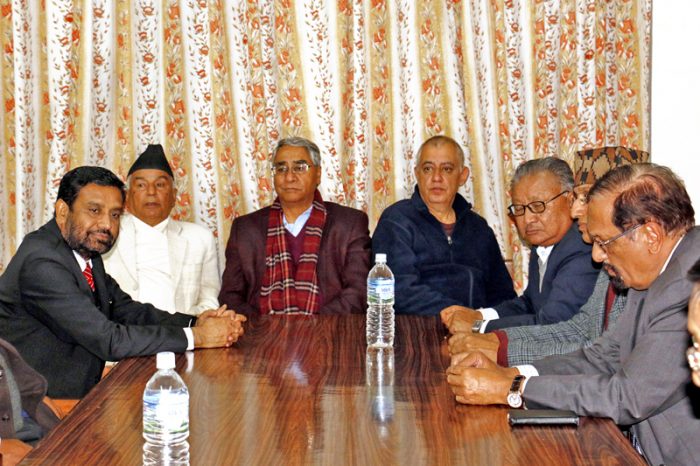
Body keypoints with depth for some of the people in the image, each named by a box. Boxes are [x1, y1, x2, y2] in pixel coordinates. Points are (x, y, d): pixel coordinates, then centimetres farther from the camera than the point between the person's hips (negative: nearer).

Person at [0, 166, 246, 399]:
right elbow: (109, 341, -25)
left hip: (81, 390, 8)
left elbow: (127, 311, 8)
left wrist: (196, 322, -8)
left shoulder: (86, 251, 6)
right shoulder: (42, 263, -22)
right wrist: (195, 336, -19)